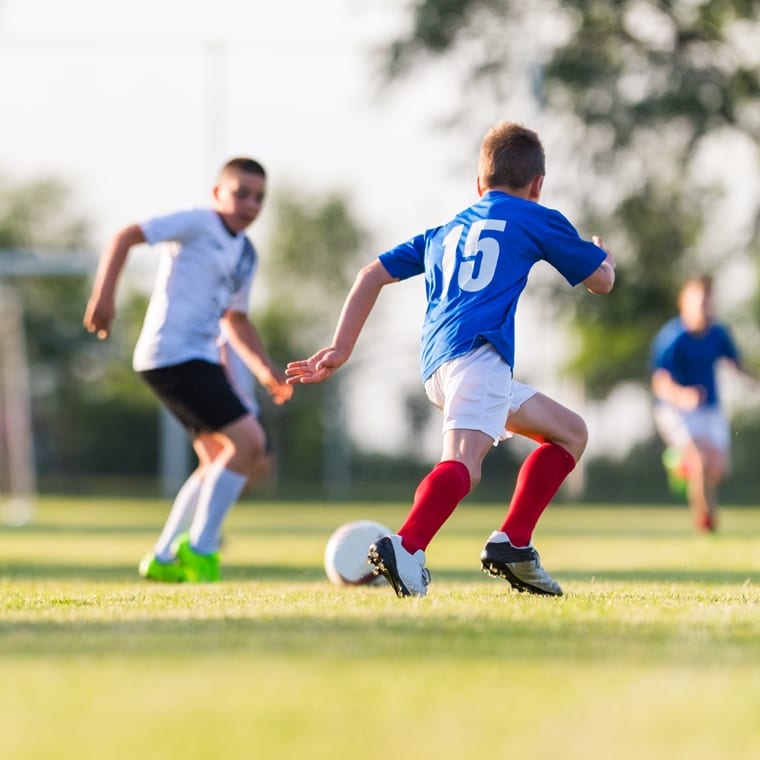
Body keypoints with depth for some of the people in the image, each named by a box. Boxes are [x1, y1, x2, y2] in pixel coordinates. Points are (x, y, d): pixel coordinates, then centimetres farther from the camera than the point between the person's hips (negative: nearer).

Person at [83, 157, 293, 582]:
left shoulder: (247, 255, 19)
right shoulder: (198, 224, -6)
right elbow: (127, 237, -9)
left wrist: (265, 370, 19)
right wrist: (104, 294, -20)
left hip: (201, 359, 10)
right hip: (172, 353, -10)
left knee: (219, 463, 13)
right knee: (249, 440, -17)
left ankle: (164, 559, 19)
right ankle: (200, 548, -11)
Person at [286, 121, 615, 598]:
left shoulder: (445, 233, 32)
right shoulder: (537, 219, 17)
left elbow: (372, 275, 26)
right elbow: (602, 280, 25)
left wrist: (341, 349, 24)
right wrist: (605, 256, 48)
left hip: (438, 363, 7)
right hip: (477, 349, -7)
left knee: (571, 433, 20)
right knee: (464, 463, -28)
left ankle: (512, 544, 9)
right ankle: (406, 548, -53)